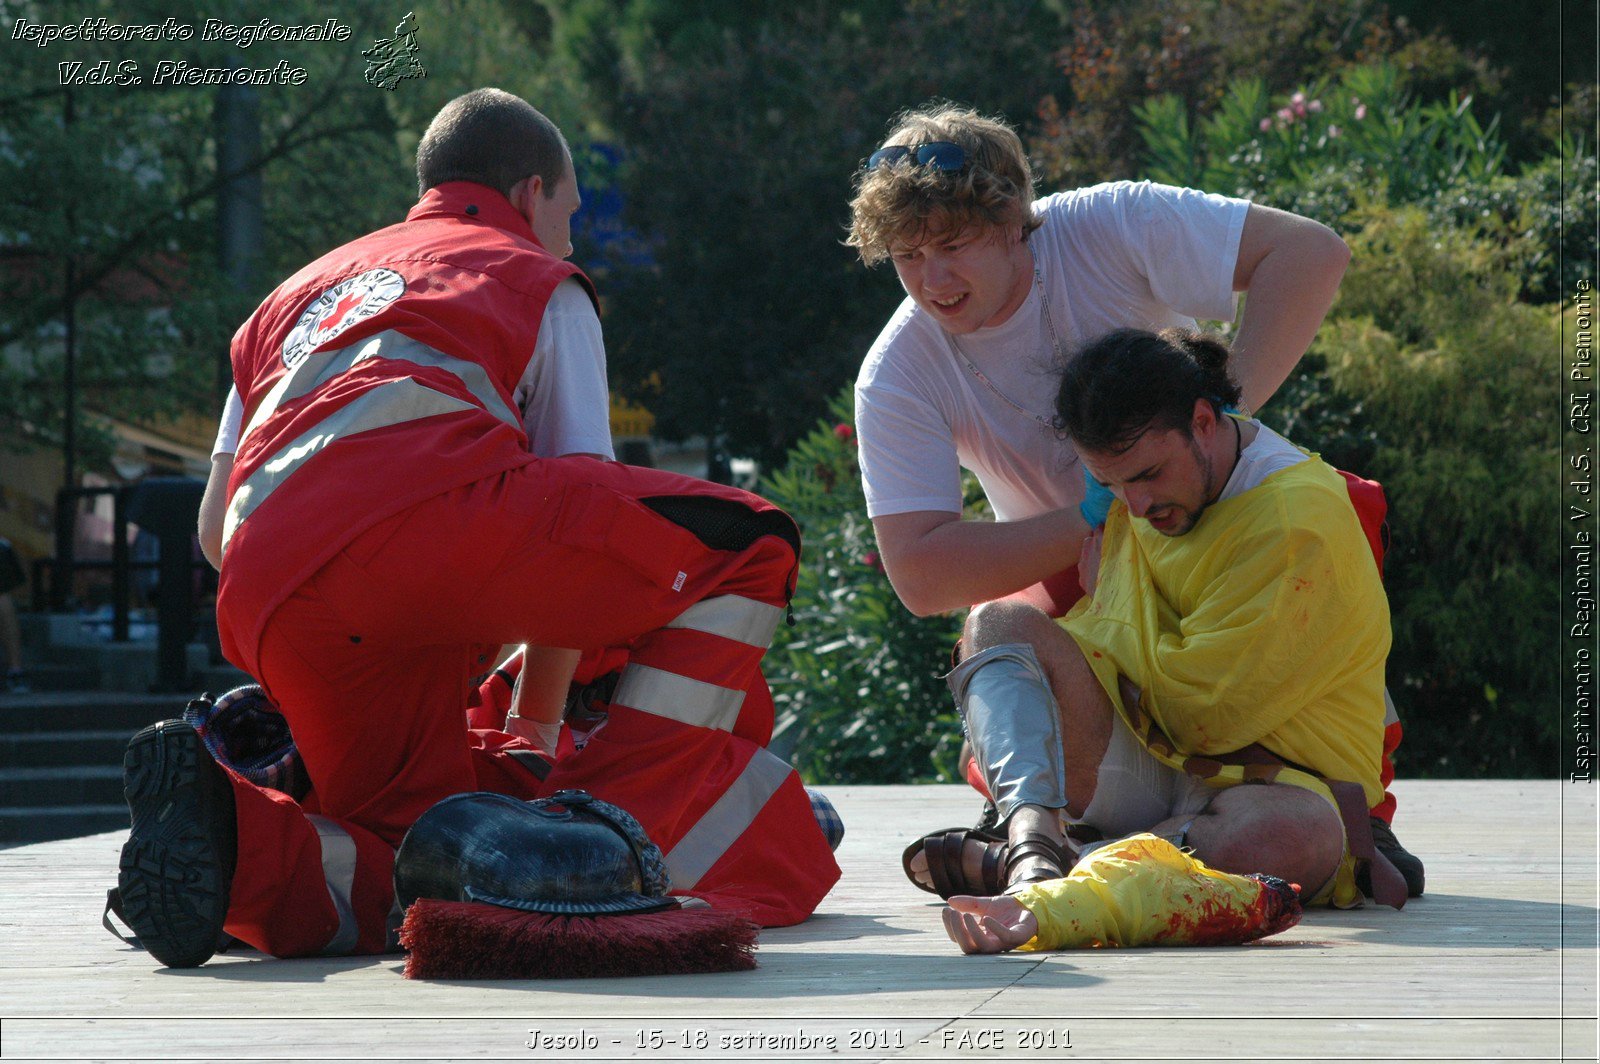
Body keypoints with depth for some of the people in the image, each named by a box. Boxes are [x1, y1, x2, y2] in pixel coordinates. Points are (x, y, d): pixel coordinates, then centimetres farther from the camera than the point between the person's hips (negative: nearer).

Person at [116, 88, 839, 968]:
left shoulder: (298, 295, 42)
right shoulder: (539, 281, 28)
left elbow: (213, 529, 33)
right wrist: (540, 715, 34)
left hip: (264, 612, 6)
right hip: (431, 514, -6)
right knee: (744, 546, 9)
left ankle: (235, 836, -15)